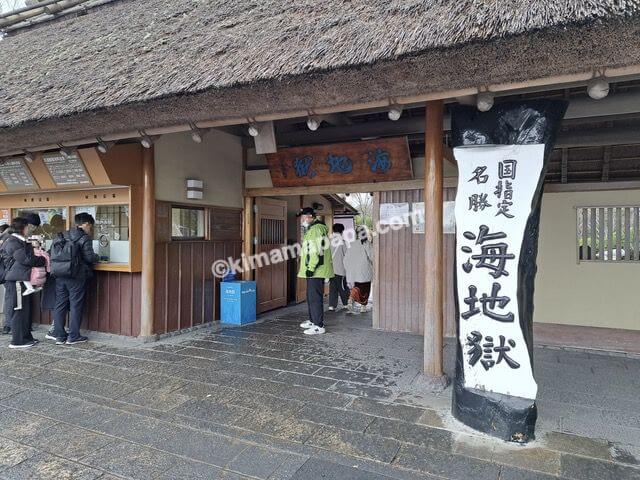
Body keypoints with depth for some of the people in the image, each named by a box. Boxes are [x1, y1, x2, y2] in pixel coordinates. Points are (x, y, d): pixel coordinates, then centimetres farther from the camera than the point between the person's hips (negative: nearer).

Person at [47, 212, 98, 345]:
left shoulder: (62, 236, 10)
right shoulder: (85, 238, -8)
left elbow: (54, 256, 8)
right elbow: (89, 257, -13)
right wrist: (97, 257, 9)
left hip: (60, 276, 6)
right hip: (76, 276, -6)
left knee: (60, 304, 12)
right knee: (76, 306, 3)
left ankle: (59, 335, 18)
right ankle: (73, 336, 8)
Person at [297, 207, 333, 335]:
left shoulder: (316, 229, -15)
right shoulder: (312, 229, 20)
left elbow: (318, 251, -23)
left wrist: (311, 268, -23)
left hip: (316, 271, -11)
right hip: (314, 271, 11)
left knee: (315, 297, -8)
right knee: (311, 296, 19)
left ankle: (319, 326, -4)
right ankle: (313, 321, 31)